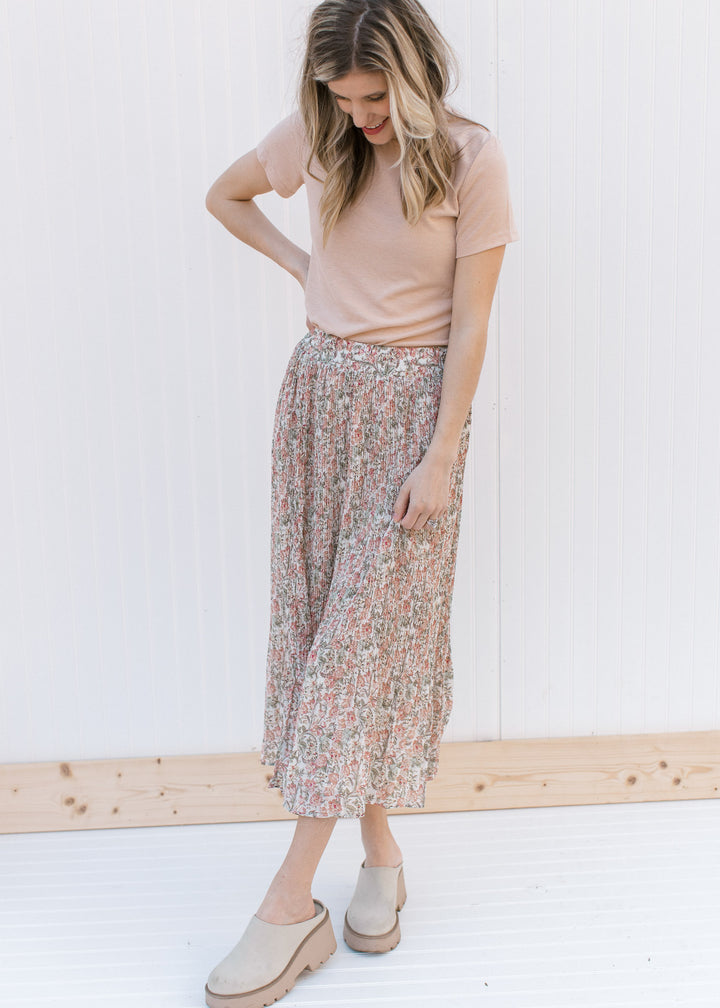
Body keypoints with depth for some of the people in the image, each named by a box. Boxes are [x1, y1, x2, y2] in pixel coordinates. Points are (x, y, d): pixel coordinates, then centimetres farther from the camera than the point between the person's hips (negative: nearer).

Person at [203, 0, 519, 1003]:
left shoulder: (471, 159, -8)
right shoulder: (315, 137, 3)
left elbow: (469, 322, -9)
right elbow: (224, 195, 21)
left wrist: (441, 457, -13)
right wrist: (300, 262, 7)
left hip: (412, 402, -4)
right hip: (319, 392, 5)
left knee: (367, 631, -7)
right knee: (326, 617, 4)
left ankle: (292, 902, -3)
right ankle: (380, 852, 18)